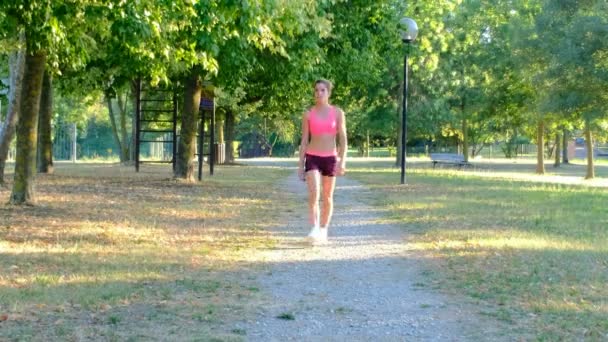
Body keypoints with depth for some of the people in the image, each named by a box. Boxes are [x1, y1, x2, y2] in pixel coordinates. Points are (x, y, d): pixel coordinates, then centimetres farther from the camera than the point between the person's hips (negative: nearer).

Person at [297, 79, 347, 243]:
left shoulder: (337, 113, 2)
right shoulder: (308, 114, 3)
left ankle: (324, 230, 21)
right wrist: (300, 165, 2)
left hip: (330, 158, 1)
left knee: (327, 197, 8)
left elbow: (343, 139, -1)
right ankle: (314, 229, -23)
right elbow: (304, 140, 5)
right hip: (312, 157, -1)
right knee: (313, 194, -18)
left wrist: (342, 161, -11)